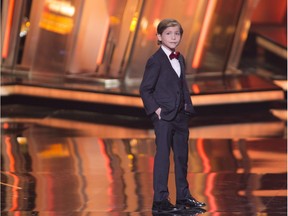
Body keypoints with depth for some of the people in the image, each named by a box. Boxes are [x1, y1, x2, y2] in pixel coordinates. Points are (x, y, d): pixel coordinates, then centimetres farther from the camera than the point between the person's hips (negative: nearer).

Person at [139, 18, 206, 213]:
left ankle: (183, 196, 23)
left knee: (182, 156, 13)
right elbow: (145, 89, -10)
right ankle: (160, 201, -1)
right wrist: (156, 109, -16)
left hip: (181, 116, 8)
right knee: (163, 157, -5)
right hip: (164, 117, -8)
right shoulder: (156, 61, -11)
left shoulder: (180, 59, 12)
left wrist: (188, 106, 8)